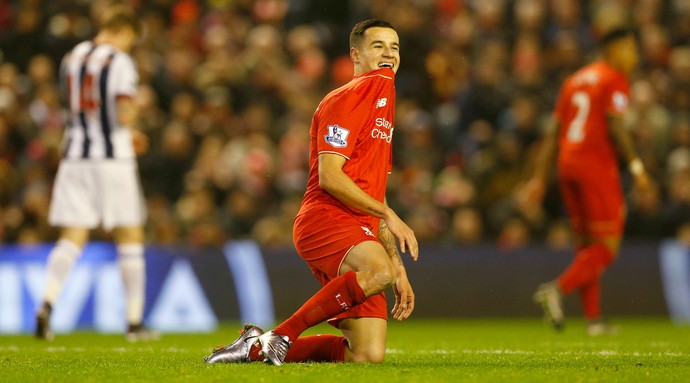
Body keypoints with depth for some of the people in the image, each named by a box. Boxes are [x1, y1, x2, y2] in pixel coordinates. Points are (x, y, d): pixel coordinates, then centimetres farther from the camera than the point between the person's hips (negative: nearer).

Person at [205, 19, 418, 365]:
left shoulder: (382, 101, 29)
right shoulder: (345, 99, -1)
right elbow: (329, 176, -14)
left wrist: (398, 268, 24)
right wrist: (388, 215, -15)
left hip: (359, 235, 8)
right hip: (324, 220, -8)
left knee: (369, 356, -9)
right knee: (377, 271, -40)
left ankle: (259, 347, 7)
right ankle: (280, 336, -28)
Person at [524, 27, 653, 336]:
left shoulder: (575, 80, 19)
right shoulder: (615, 80, -3)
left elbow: (553, 131, 16)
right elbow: (616, 128, -15)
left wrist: (540, 176, 16)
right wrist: (637, 168, -14)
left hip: (567, 163, 8)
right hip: (597, 164, -8)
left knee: (586, 244, 12)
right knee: (607, 246, -4)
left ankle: (593, 318, 7)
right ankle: (558, 289, -22)